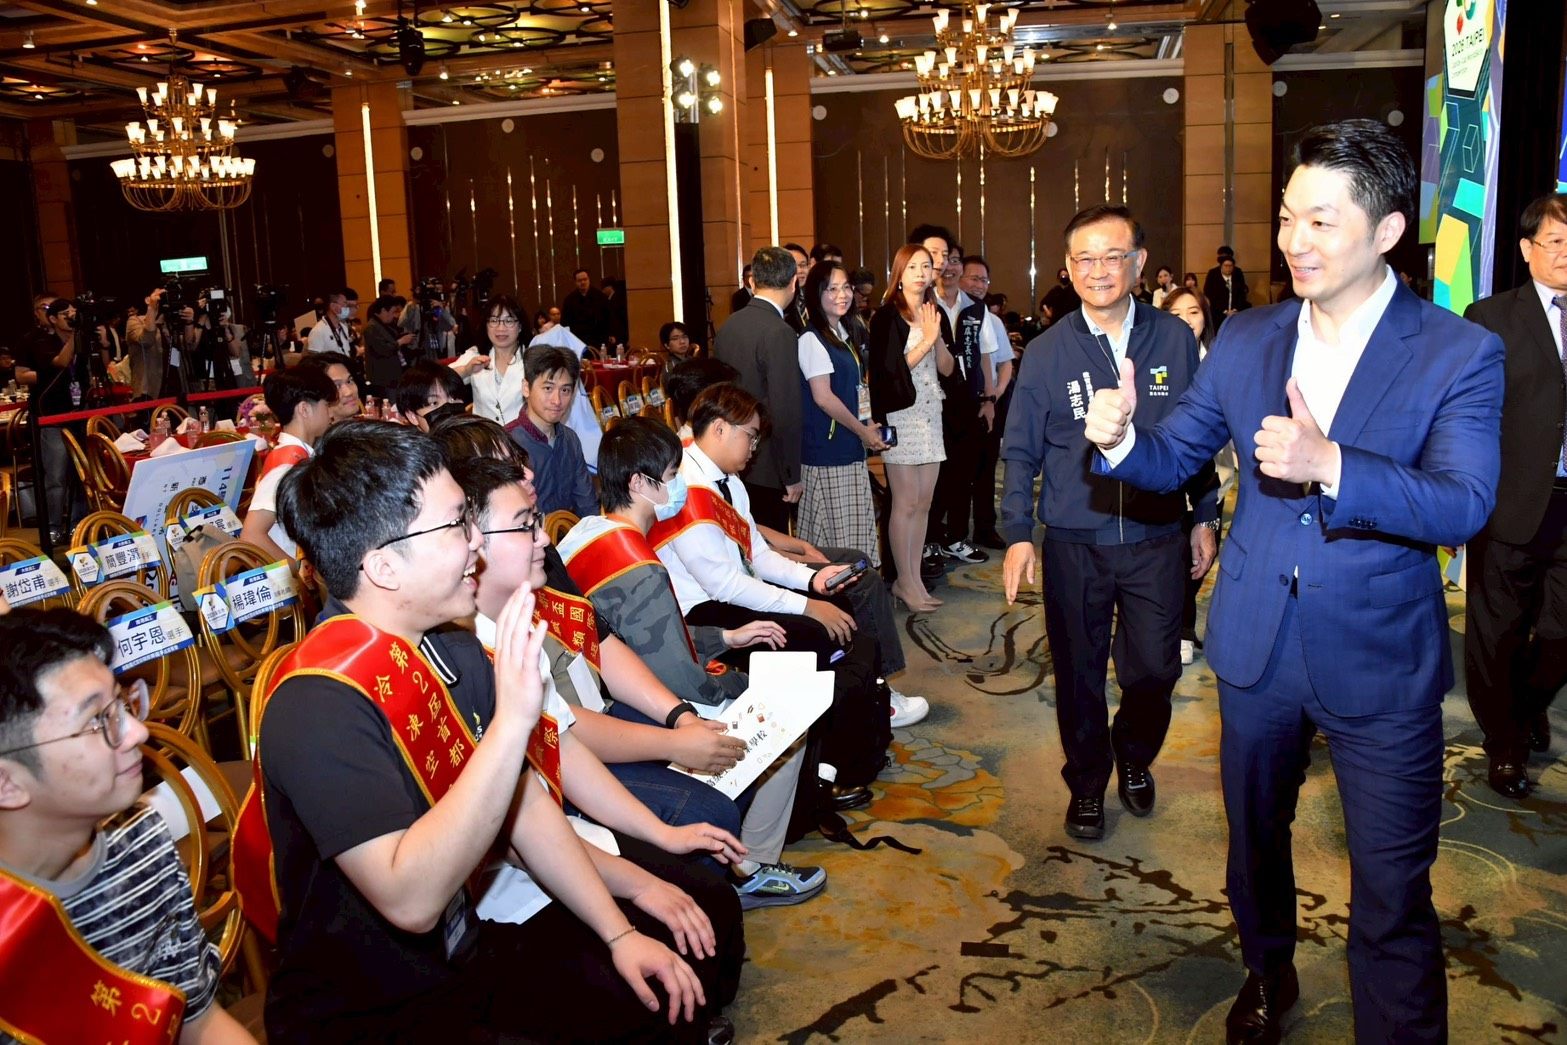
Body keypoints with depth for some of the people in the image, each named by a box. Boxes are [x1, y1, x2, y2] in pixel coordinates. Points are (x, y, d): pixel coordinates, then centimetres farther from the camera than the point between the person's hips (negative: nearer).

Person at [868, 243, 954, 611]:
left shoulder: (934, 313, 13)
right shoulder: (886, 317, -6)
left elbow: (947, 368, 9)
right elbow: (888, 369, -14)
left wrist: (937, 337, -7)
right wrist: (925, 341, -14)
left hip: (930, 413, 7)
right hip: (900, 415, -6)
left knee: (923, 503, 8)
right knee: (905, 503, -4)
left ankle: (915, 578, 15)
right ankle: (904, 581, 4)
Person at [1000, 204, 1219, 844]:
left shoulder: (1175, 340, 0)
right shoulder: (1047, 352, -2)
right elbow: (1021, 451, 1)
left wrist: (1204, 516, 9)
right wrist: (1017, 533, -5)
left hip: (1156, 539, 1)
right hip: (1074, 545, 0)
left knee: (1154, 670, 7)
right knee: (1079, 675, 10)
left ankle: (1134, 759, 38)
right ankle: (1087, 785, 32)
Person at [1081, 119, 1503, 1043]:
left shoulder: (1461, 354, -11)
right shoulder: (1245, 342, 1)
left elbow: (1463, 507, -21)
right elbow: (1174, 458, 4)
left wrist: (1330, 465, -37)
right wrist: (1120, 438, -19)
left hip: (1381, 662, -4)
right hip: (1257, 647, 4)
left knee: (1392, 896, 4)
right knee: (1254, 837, 24)